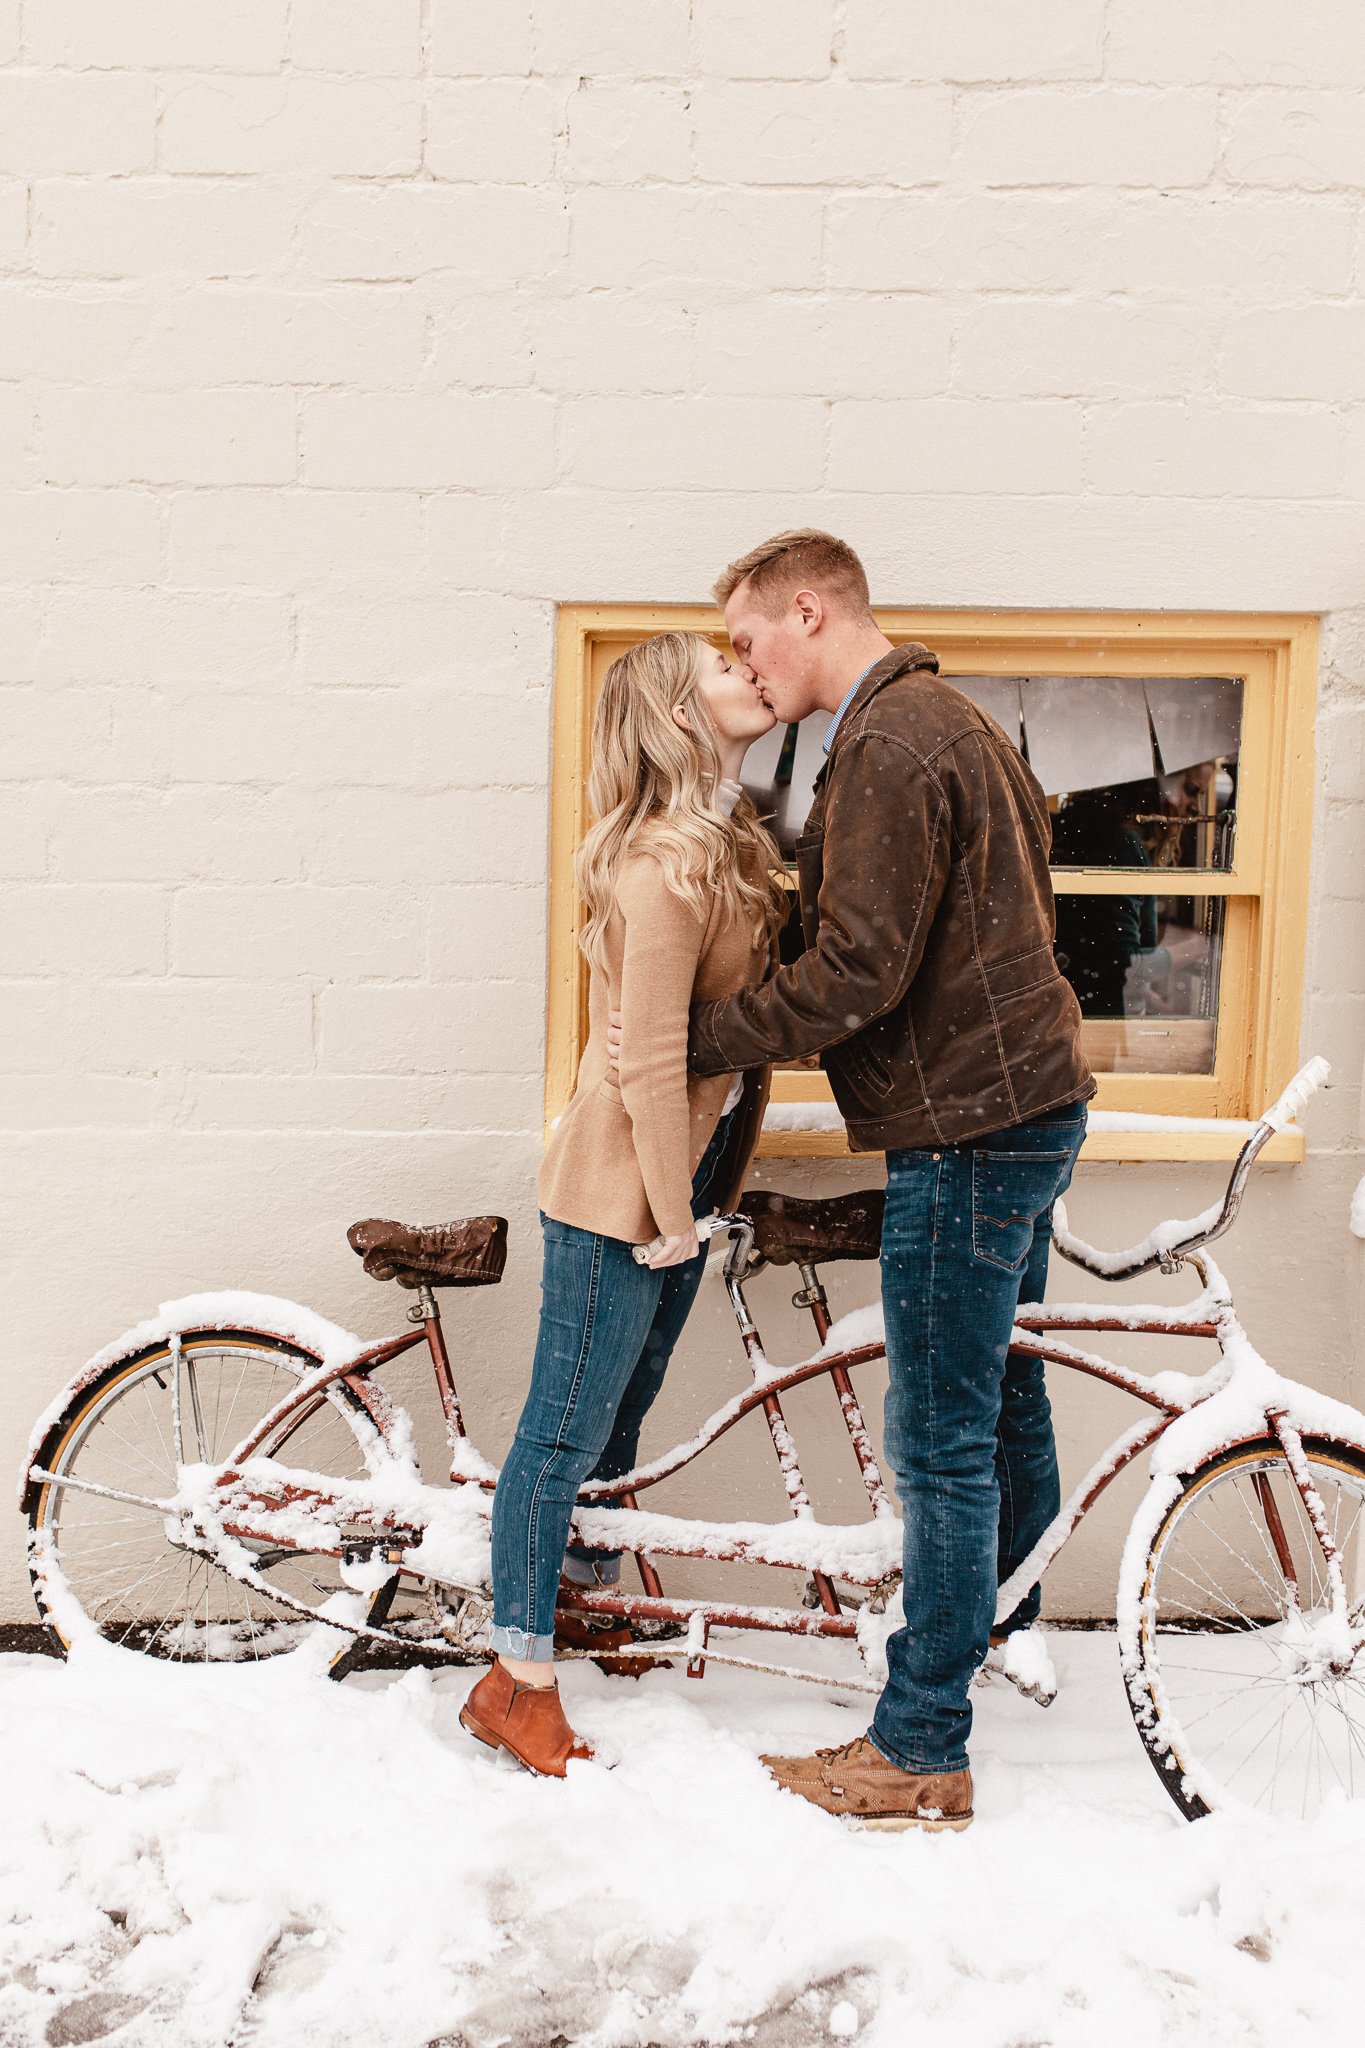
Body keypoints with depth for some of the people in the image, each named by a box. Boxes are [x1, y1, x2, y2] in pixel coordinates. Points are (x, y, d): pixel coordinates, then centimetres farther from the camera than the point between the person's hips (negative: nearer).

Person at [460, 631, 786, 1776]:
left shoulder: (729, 840, 10)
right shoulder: (669, 863, -22)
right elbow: (649, 1061, -23)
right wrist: (672, 1214, -16)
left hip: (685, 1168, 9)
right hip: (621, 1181, -9)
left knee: (623, 1405, 21)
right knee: (568, 1428, 2)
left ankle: (589, 1590, 39)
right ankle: (518, 1681, 15)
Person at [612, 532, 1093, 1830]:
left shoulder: (886, 748, -18)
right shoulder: (949, 720, 16)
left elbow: (856, 973, -23)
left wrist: (693, 1040, -14)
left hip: (967, 1127, -11)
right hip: (1024, 1099, 11)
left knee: (941, 1441, -3)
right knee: (1002, 1395, 23)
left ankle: (919, 1757, 8)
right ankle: (1007, 1630, 42)